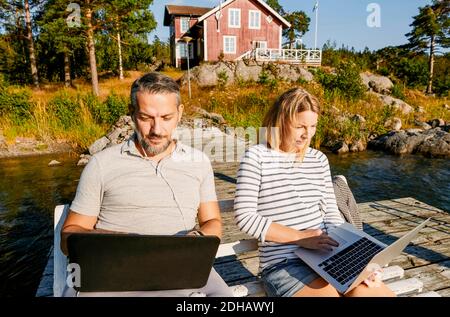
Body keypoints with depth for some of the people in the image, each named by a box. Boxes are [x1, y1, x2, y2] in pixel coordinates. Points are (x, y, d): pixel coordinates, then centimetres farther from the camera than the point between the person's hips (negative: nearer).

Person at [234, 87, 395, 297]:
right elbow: (244, 217, -12)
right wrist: (301, 237, -17)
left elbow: (331, 214, 10)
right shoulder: (256, 157, -6)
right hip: (283, 264, -5)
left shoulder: (318, 159, 10)